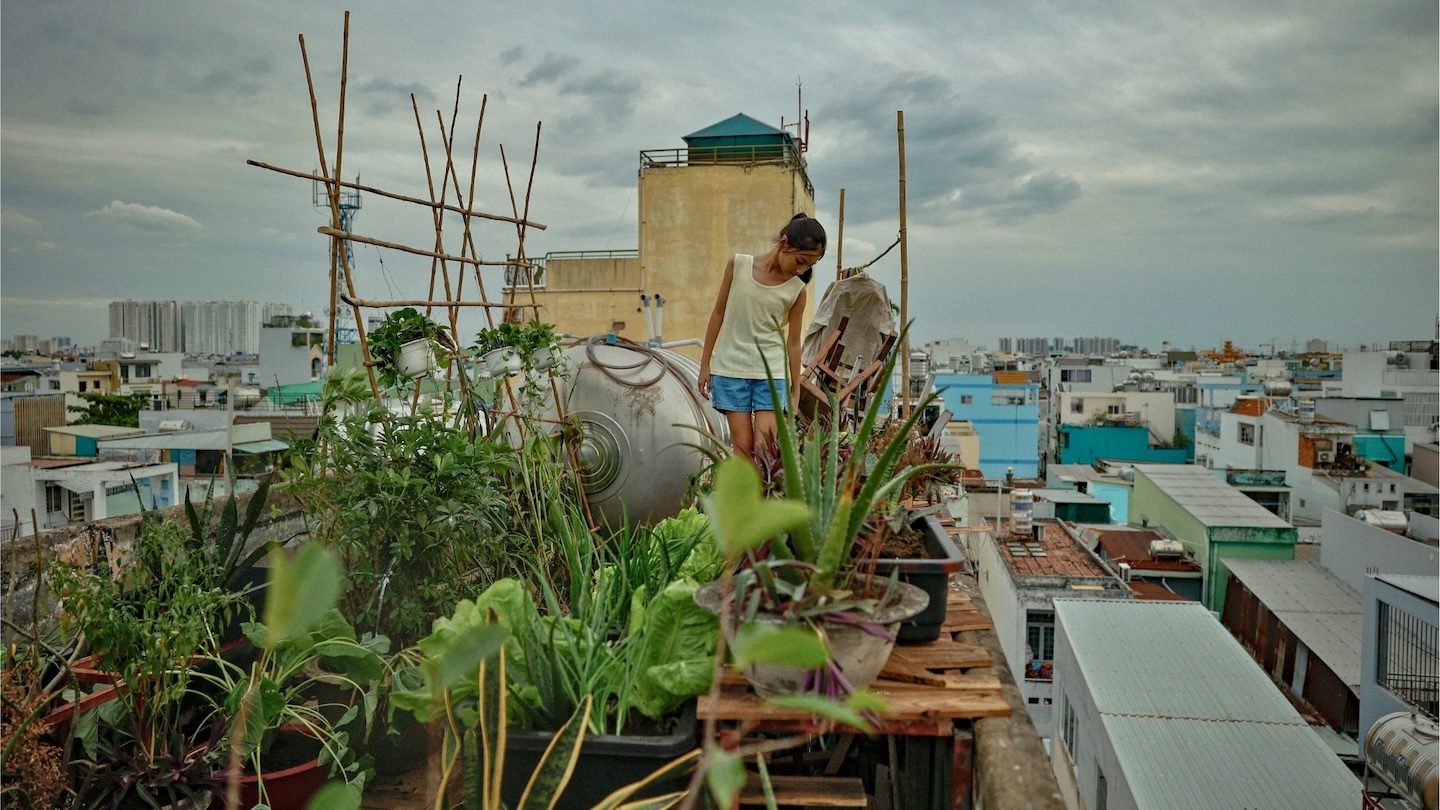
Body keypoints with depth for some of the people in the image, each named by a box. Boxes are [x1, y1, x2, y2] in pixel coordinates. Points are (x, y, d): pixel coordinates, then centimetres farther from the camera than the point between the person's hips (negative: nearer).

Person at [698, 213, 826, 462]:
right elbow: (719, 313, 6)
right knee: (742, 447, -3)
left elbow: (793, 342, 6)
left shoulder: (796, 290, -2)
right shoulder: (738, 264, -2)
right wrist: (705, 364, 8)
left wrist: (794, 395, 8)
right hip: (731, 368, 0)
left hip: (771, 372, 0)